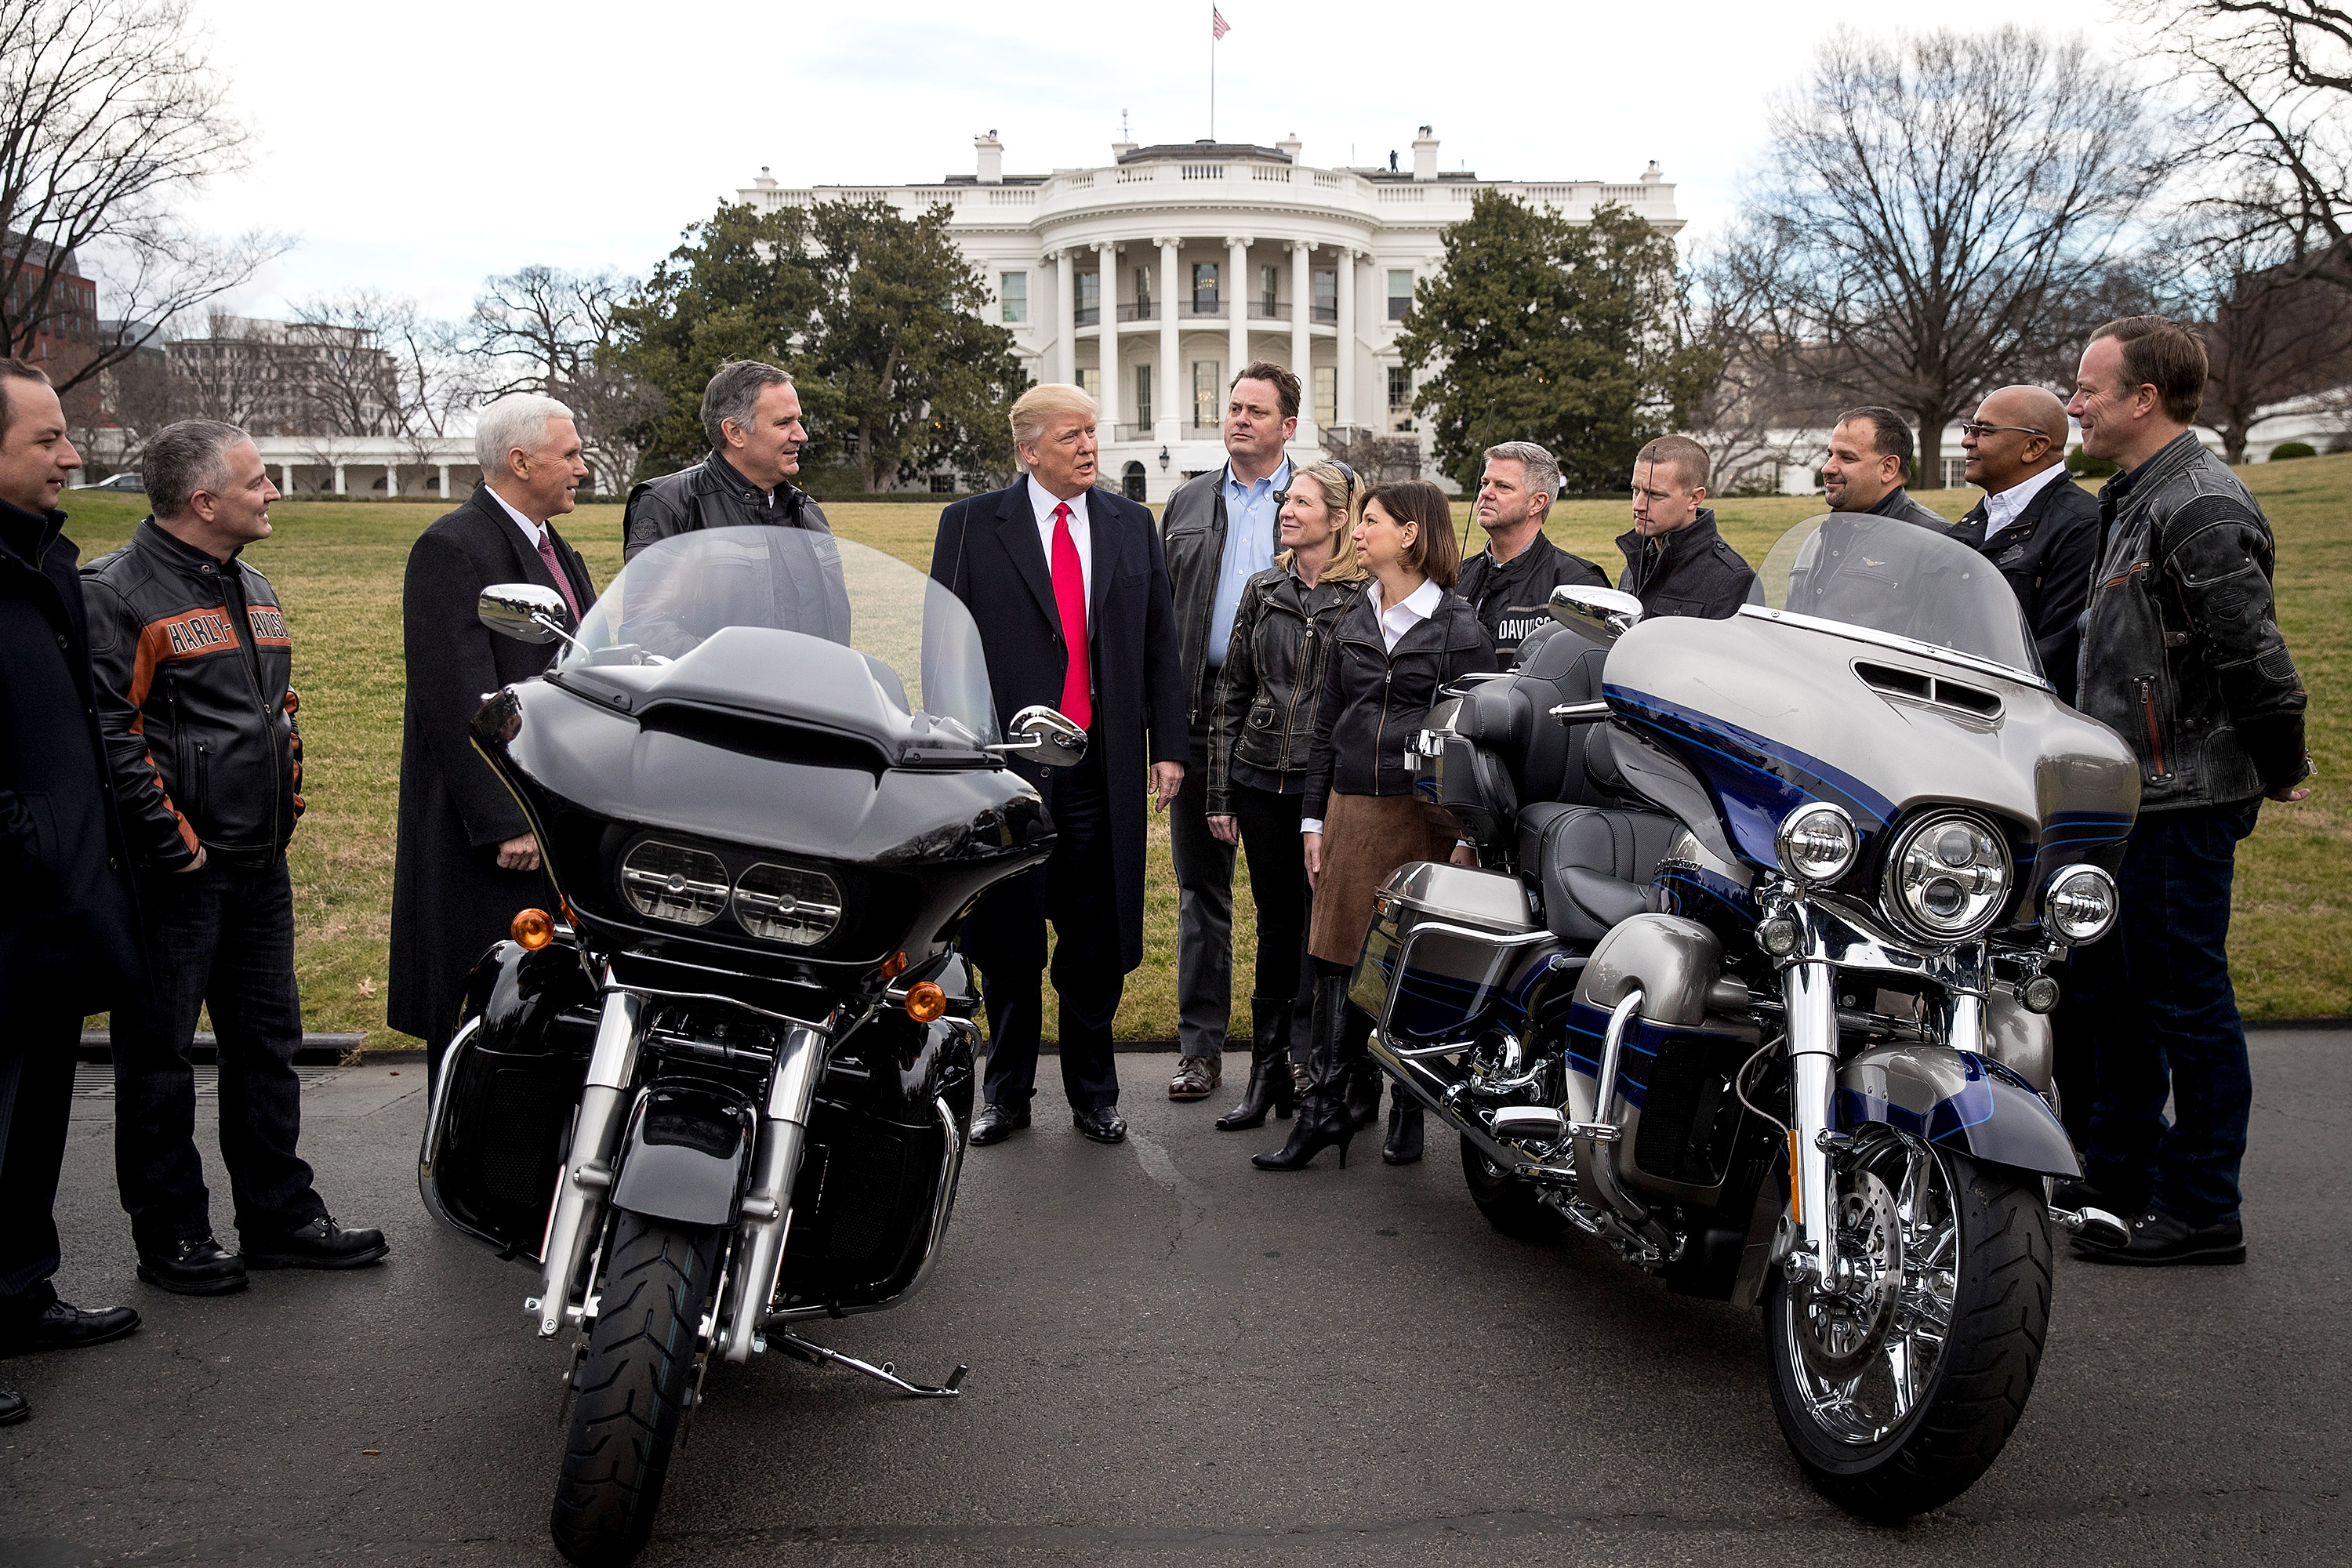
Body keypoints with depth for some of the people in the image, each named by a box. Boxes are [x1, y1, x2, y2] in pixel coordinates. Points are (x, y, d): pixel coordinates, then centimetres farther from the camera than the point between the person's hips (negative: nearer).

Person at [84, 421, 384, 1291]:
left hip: (260, 865, 8)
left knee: (267, 1044, 14)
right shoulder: (117, 592, -13)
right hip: (173, 874, -8)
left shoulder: (254, 589, 15)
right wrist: (172, 842, -18)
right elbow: (108, 734, -18)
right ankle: (170, 1236, 15)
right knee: (159, 1058, 4)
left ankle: (279, 1216, 25)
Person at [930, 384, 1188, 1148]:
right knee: (1007, 942, 8)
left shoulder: (1132, 525, 10)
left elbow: (1160, 645, 11)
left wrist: (1168, 745, 4)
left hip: (1101, 768, 2)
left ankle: (1093, 1094, 23)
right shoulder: (972, 524, 1)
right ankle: (1006, 1094, 23)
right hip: (1005, 763, -2)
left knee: (1096, 946, 8)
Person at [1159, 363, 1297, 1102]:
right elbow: (1158, 611, 12)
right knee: (1201, 886, 8)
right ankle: (1201, 1046, 16)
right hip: (1202, 712, 3)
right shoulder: (1187, 503, 13)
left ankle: (1300, 1043, 15)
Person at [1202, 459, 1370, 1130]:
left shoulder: (1366, 597, -4)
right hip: (1262, 784, 4)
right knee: (1276, 926, 11)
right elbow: (1231, 692, 11)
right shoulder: (1264, 590, 9)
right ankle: (1267, 1073, 19)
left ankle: (1314, 1069, 14)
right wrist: (1219, 792, 8)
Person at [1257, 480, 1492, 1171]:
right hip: (1353, 811, 4)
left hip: (1426, 815, -4)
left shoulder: (1459, 628, -3)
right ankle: (1330, 1106, 5)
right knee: (1338, 958, 0)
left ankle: (1410, 1114, 17)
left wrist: (1468, 836, -11)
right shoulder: (1355, 622, 13)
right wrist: (1314, 818, 9)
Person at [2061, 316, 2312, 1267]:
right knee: (2108, 987, 18)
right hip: (2130, 796, 10)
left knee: (2186, 1000, -2)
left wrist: (2281, 770, -10)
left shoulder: (2201, 509, -18)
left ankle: (2202, 1214, 8)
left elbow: (2253, 653, -21)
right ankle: (2121, 1172, 32)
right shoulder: (2138, 501, 15)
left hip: (2182, 804, -10)